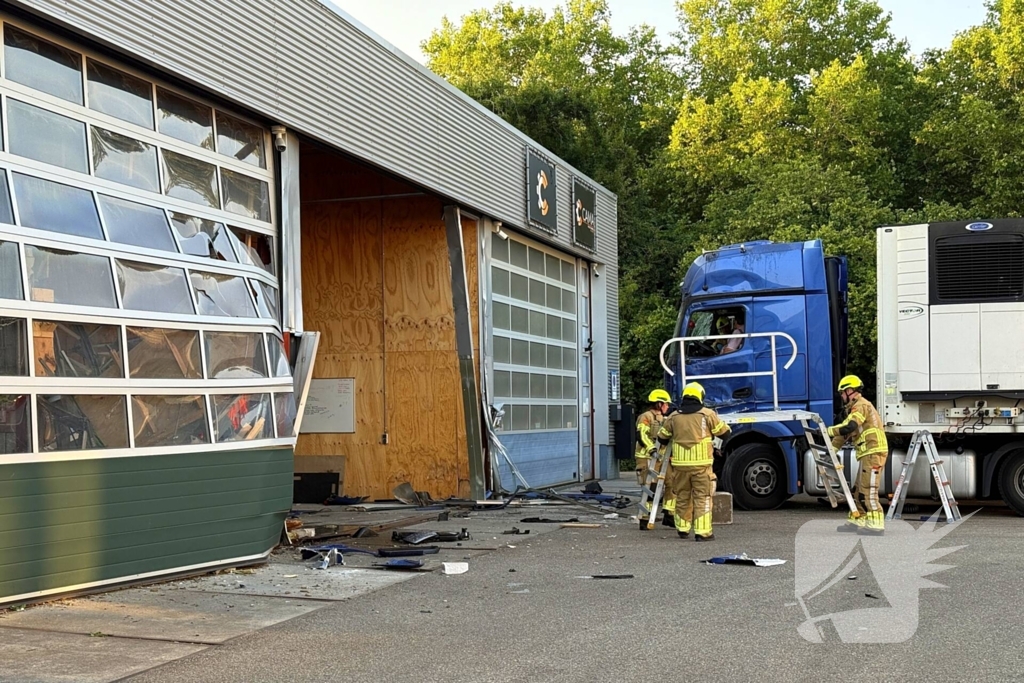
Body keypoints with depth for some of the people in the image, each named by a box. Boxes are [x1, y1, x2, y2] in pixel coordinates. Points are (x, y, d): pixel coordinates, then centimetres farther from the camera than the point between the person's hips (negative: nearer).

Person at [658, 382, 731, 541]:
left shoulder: (673, 417, 6)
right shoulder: (708, 414, -4)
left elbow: (662, 438, 14)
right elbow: (724, 432, 4)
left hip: (680, 463, 3)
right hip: (701, 463, -3)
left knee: (682, 497, 16)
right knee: (702, 498, 0)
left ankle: (683, 529, 25)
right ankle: (703, 532, -5)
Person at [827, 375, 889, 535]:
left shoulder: (861, 405, -9)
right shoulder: (856, 407, 25)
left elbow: (848, 427, -24)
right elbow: (845, 433, 25)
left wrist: (827, 431, -18)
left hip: (873, 453, -11)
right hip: (868, 454, 11)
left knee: (868, 491, -13)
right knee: (859, 490, 15)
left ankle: (876, 525, -14)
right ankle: (857, 521, 21)